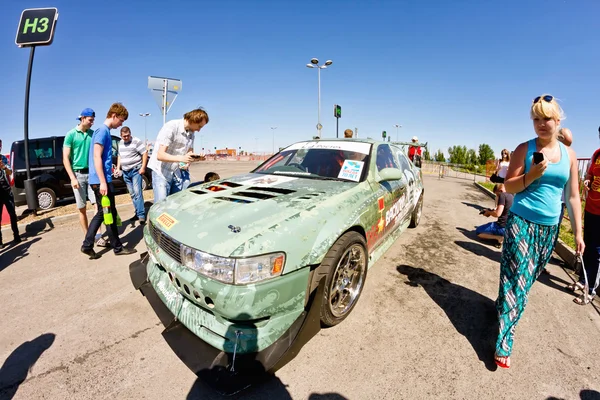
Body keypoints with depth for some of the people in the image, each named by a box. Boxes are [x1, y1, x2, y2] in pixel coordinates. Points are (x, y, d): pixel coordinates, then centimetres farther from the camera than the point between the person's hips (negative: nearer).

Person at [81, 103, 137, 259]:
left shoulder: (104, 131, 16)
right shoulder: (103, 131, -13)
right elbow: (96, 157, -19)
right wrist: (103, 182, -22)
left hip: (99, 180, 9)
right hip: (101, 180, -9)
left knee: (101, 213, 14)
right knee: (109, 213, 0)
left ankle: (87, 245, 19)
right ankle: (118, 247, 11)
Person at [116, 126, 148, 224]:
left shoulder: (136, 141, -7)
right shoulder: (120, 143, 15)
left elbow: (145, 154, -9)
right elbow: (119, 156, 25)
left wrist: (143, 167, -15)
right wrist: (118, 168, 16)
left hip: (136, 170, -7)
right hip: (125, 172, 7)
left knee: (137, 192, -13)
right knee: (132, 194, 8)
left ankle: (141, 215, -14)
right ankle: (137, 213, 15)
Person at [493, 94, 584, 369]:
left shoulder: (569, 154, 7)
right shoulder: (525, 149, -4)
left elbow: (573, 196, 9)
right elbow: (508, 186, -5)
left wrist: (578, 232, 5)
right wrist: (531, 175, -23)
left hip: (549, 228, 5)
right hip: (522, 223, -4)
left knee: (527, 278, 15)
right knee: (516, 279, -6)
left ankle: (502, 304, 38)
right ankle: (504, 344, 1)